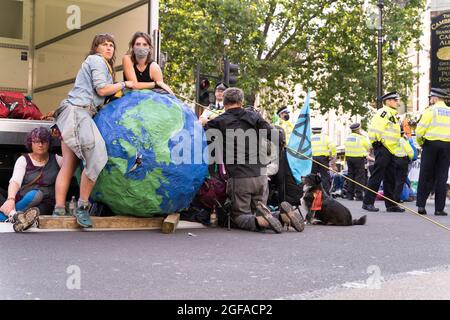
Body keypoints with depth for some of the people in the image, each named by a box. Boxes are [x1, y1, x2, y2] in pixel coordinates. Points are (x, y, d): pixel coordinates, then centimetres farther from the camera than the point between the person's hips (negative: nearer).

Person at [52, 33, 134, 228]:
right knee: (96, 157, -19)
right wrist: (124, 84, 3)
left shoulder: (103, 64, 29)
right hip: (77, 111, -10)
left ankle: (59, 210, 1)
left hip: (71, 113, 10)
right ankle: (82, 207, -14)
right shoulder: (96, 60, 1)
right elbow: (101, 89, -9)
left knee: (68, 165, 3)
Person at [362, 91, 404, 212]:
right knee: (377, 176, -9)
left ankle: (391, 205, 16)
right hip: (382, 149, -10)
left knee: (390, 178, 11)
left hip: (390, 150, 10)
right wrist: (378, 142, -17)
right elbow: (375, 128, -22)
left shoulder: (392, 114, 22)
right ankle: (367, 202, -5)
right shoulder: (383, 112, -10)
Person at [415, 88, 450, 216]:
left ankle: (421, 205, 3)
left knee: (425, 176, 5)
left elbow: (420, 129, -7)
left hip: (431, 144, -2)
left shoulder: (430, 110, -2)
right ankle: (439, 209, 2)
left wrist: (420, 143, 8)